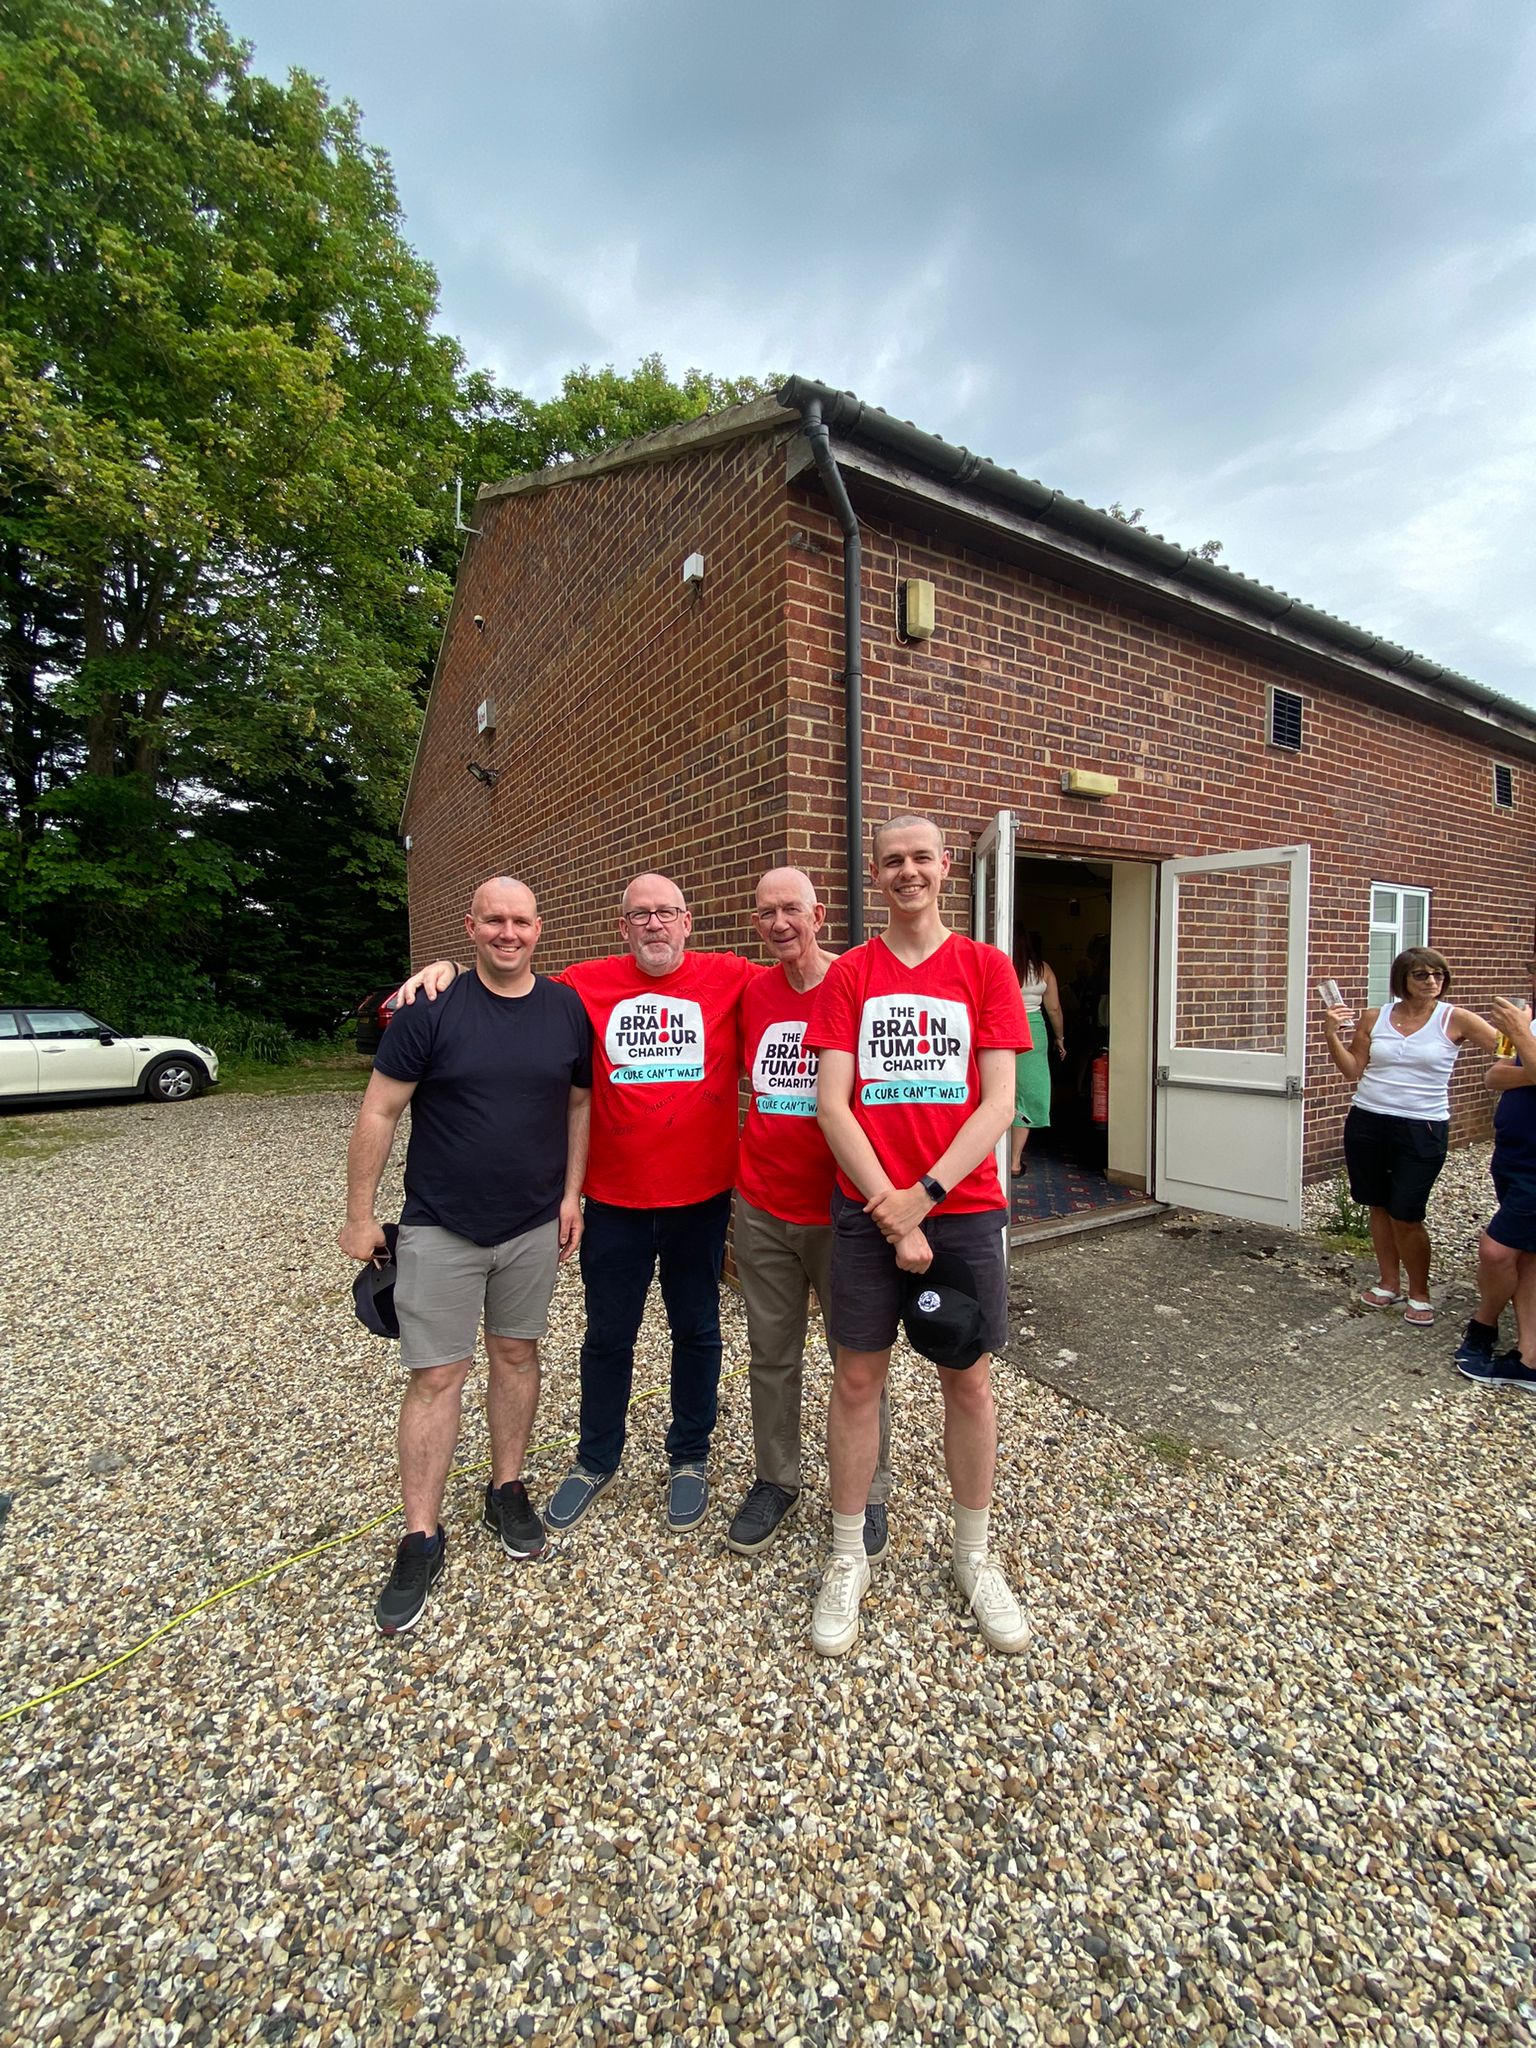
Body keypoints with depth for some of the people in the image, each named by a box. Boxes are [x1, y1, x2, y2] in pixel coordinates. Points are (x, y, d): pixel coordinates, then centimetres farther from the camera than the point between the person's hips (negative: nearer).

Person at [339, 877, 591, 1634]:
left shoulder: (568, 1009, -2)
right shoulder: (431, 1007, -11)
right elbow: (379, 1112, -7)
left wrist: (571, 1194, 2)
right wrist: (360, 1214, -5)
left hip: (534, 1225, 3)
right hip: (440, 1227, -3)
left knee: (516, 1352, 16)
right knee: (436, 1375, 4)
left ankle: (507, 1490, 37)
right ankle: (421, 1539, 22)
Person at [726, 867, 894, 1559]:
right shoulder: (752, 992, 3)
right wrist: (749, 1166, 10)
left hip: (840, 1209, -3)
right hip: (762, 1208, 4)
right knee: (771, 1352, 16)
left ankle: (867, 1494, 33)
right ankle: (775, 1481, 36)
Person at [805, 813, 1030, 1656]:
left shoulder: (986, 967, 2)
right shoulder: (847, 974, 2)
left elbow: (999, 1100, -5)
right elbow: (832, 1103, -5)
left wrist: (925, 1193, -14)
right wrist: (888, 1206, -12)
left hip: (964, 1206, 1)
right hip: (866, 1207, 0)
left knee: (968, 1379, 13)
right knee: (856, 1378, 9)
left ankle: (973, 1555, 36)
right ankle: (847, 1559, 30)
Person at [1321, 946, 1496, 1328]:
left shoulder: (1455, 1020, -3)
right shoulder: (1374, 1018, 3)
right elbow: (1353, 1072, 6)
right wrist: (1332, 1034, -6)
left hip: (1423, 1130, -3)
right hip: (1367, 1123, 3)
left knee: (1406, 1216, -2)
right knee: (1379, 1207, 13)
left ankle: (1419, 1295, 21)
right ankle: (1389, 1283, 31)